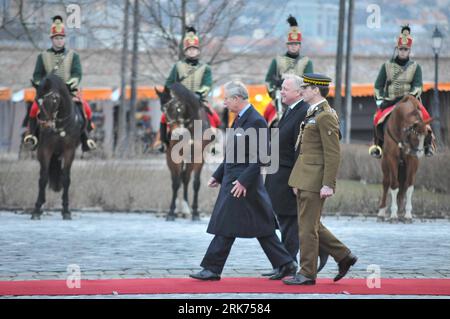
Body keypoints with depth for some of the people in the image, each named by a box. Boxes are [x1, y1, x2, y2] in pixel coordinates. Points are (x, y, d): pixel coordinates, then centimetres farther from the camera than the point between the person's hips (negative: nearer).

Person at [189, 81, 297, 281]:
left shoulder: (256, 121, -15)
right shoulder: (240, 119, 15)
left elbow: (262, 156, -20)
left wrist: (244, 180, -22)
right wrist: (218, 175, 18)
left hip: (243, 183, -10)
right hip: (232, 180, 10)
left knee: (226, 226, -5)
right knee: (261, 226, 10)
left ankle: (212, 269, -1)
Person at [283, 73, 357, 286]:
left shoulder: (325, 116, -14)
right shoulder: (312, 114, 16)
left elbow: (333, 154, -18)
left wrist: (328, 185, -21)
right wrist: (299, 181, 22)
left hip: (314, 181, -10)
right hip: (305, 179, 10)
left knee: (307, 226, -4)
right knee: (311, 225, 13)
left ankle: (307, 273, 3)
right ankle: (343, 256, 20)